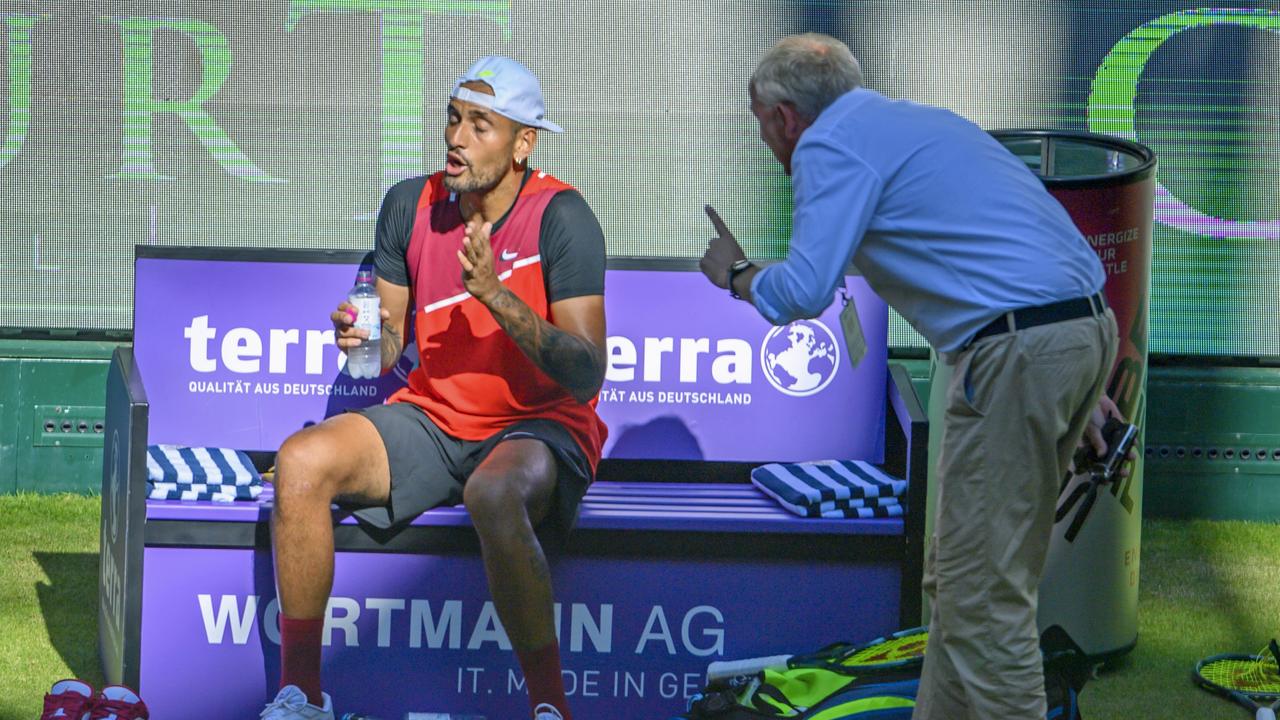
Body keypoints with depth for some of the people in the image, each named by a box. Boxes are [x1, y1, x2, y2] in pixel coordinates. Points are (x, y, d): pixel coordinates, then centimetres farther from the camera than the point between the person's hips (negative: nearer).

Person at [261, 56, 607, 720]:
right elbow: (389, 344, 13)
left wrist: (496, 294, -28)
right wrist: (364, 335, -12)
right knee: (301, 461, -20)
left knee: (493, 495, -40)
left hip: (540, 427, -5)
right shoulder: (411, 204, 4)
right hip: (431, 418, 5)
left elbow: (586, 376, -18)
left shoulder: (561, 217, -12)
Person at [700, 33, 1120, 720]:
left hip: (1016, 350, -10)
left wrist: (737, 275, 9)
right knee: (963, 573, 17)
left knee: (980, 588, -4)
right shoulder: (920, 121, 27)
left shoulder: (831, 144, -2)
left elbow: (804, 292, -13)